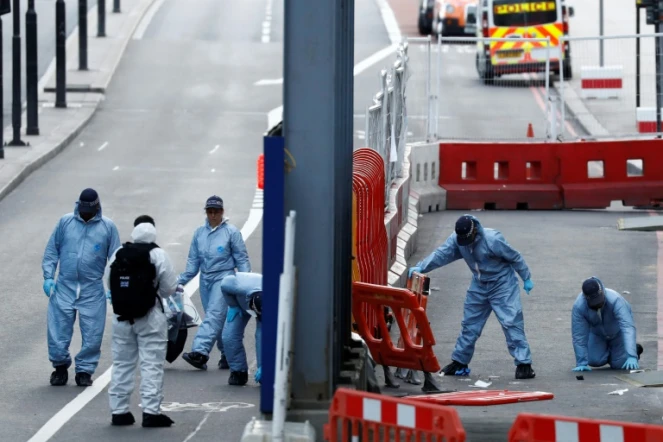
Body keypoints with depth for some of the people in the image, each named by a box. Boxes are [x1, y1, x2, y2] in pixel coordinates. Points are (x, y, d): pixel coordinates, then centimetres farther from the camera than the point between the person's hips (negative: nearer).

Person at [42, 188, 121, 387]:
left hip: (93, 290, 0)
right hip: (64, 287, 0)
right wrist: (48, 277, -1)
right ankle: (60, 366, 20)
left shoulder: (108, 227, 2)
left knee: (92, 334, 1)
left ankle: (85, 370, 15)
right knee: (57, 330, 0)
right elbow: (51, 251, 7)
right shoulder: (65, 222, 3)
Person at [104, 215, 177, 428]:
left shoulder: (118, 254, 3)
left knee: (122, 363, 12)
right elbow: (169, 287, -8)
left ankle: (119, 411, 12)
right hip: (150, 317, -4)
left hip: (122, 316, 4)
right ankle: (151, 412, -8)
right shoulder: (157, 254, -9)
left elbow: (108, 283, 8)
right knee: (152, 364, -3)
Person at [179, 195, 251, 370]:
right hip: (205, 279, 5)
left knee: (215, 314, -18)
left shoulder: (231, 232, -1)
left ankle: (200, 352, -31)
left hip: (223, 277, -5)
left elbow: (242, 259, 1)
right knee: (218, 319, 7)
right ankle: (227, 354, 16)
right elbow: (193, 261, 17)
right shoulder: (199, 233, 13)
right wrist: (181, 281, 11)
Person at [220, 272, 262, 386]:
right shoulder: (240, 288, -44)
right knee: (229, 336, -14)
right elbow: (225, 284, -19)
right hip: (240, 303, 1)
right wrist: (233, 306, -16)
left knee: (262, 335, -25)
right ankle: (238, 371, 1)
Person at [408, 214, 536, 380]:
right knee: (470, 324, 9)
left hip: (502, 285, -6)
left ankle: (524, 364, -11)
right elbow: (441, 254, -16)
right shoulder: (456, 240, -11)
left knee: (511, 322, -12)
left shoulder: (493, 240, -27)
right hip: (479, 285, 6)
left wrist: (527, 279, -7)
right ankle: (459, 362, 21)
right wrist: (420, 267, -31)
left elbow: (515, 257, -16)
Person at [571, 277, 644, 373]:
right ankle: (609, 351, 23)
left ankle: (634, 350, 25)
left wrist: (631, 357, -58)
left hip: (618, 331, -2)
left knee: (619, 364, -9)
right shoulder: (578, 307, -35)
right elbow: (579, 336, -29)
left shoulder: (615, 300, -42)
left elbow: (628, 327, -49)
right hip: (597, 334, 2)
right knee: (595, 360, -12)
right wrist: (582, 364, -31)